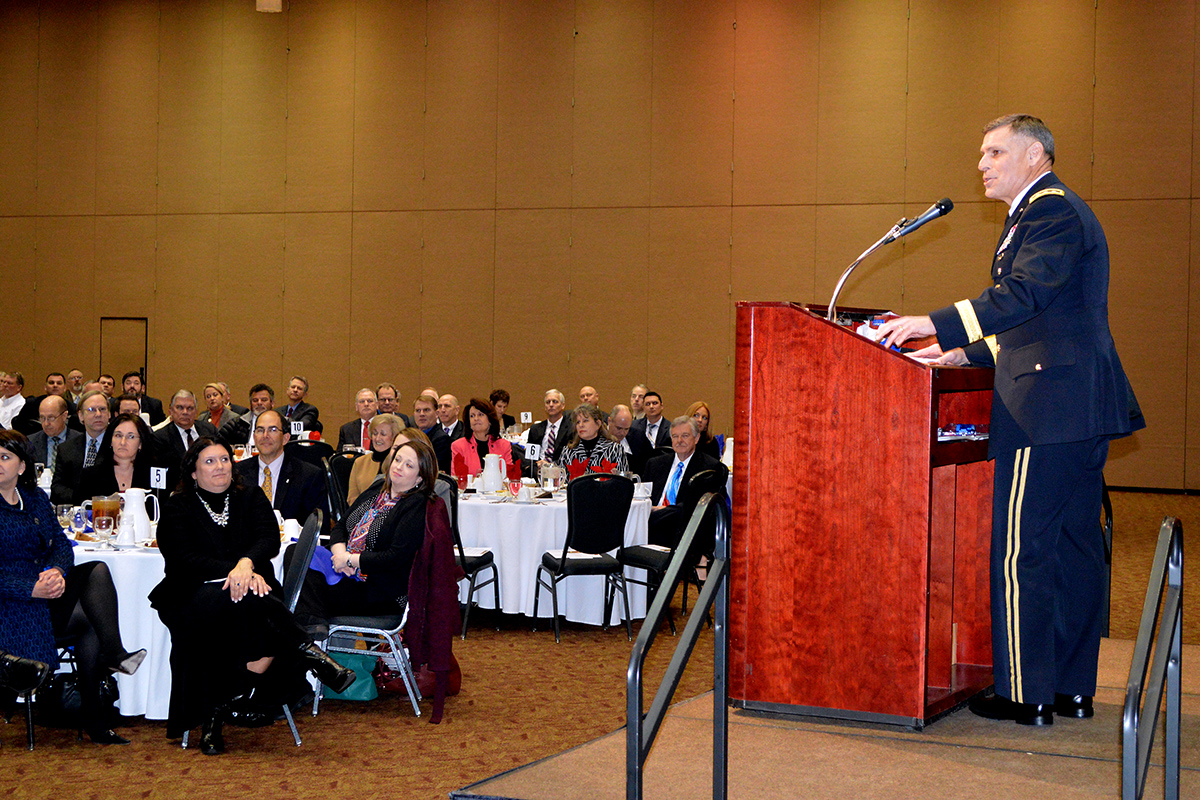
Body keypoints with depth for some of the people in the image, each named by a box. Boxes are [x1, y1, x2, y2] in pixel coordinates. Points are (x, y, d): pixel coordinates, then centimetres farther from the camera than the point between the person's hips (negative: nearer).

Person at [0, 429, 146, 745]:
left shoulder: (35, 498, 13)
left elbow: (60, 543, 7)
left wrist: (56, 571, -16)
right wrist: (33, 589, -25)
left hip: (43, 586, 6)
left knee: (97, 570, -18)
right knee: (87, 619, -22)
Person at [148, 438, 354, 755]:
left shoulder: (249, 497, 15)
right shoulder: (178, 508, 7)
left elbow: (270, 538, -4)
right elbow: (184, 559, -10)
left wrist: (246, 563, -28)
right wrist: (230, 573, -28)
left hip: (248, 590, 3)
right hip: (193, 595, -3)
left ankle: (220, 712, -26)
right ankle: (307, 652, -32)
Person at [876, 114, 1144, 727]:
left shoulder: (1051, 210, -10)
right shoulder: (1051, 211, 23)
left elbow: (1025, 294, -24)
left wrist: (935, 323, -27)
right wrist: (968, 354, 22)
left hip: (1047, 409, -11)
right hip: (1082, 406, 11)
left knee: (1022, 551, -6)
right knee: (1075, 547, 13)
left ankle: (1027, 694, -1)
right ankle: (1073, 688, 20)